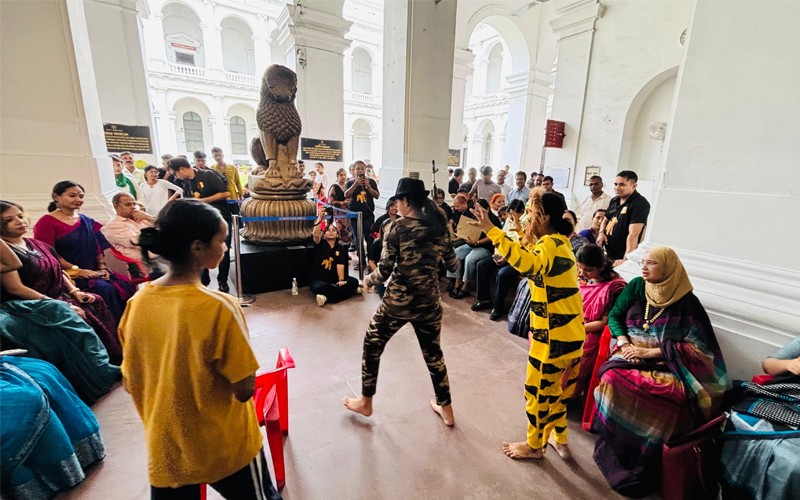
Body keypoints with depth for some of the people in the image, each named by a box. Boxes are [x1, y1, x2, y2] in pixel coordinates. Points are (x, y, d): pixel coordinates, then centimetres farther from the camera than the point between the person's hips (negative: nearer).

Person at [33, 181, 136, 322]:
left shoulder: (87, 221, 17)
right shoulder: (47, 222, -1)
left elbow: (97, 247, 18)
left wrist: (102, 268, 3)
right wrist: (77, 271, -15)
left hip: (92, 272, 6)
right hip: (67, 274, -5)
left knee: (125, 286, -19)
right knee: (106, 290, -28)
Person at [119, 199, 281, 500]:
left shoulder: (137, 303, -10)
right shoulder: (218, 307, -28)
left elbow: (130, 383, 1)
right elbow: (244, 389, -22)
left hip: (164, 447, 5)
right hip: (225, 448, -4)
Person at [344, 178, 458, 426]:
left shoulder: (398, 227, -12)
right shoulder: (439, 226, 1)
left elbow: (384, 270, -14)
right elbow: (452, 265, 9)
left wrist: (368, 280, 5)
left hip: (398, 301, -4)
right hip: (429, 301, 5)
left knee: (372, 346, 20)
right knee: (433, 352, 23)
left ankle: (365, 402, 37)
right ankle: (446, 409, 38)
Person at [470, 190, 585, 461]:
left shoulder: (550, 244, -22)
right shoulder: (559, 242, 10)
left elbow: (529, 264, -45)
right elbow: (535, 258, 27)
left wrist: (491, 230, -48)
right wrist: (520, 231, 25)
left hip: (553, 335, -10)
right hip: (569, 332, 10)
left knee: (537, 390, 11)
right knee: (554, 388, 26)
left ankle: (534, 445, 33)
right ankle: (560, 440, 43)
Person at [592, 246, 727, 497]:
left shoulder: (687, 302, -1)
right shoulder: (636, 286, 7)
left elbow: (696, 347, -4)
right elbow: (614, 315, 10)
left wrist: (649, 352, -13)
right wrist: (623, 342, -8)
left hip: (666, 366, -2)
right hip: (630, 357, 2)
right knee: (612, 378, -31)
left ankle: (641, 470, -11)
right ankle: (613, 455, -13)